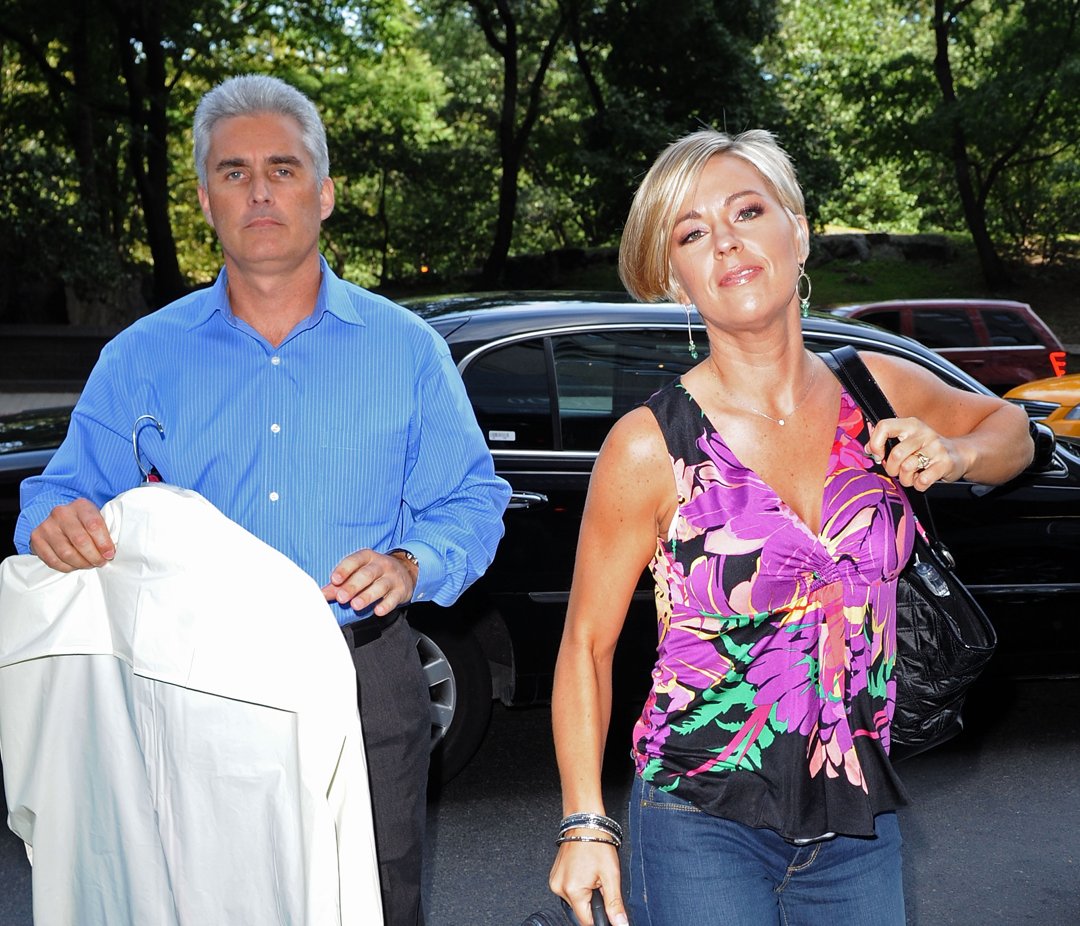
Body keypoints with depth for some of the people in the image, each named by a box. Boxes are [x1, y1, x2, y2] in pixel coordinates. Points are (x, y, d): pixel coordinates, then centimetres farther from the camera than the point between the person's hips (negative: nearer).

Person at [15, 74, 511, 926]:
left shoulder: (406, 348, 3)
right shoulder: (141, 357, 6)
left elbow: (472, 504, 4)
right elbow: (67, 492, 6)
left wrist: (409, 566, -16)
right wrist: (56, 525, -17)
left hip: (362, 687, 0)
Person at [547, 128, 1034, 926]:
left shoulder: (880, 394, -2)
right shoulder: (650, 446, -14)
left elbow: (1010, 427, 18)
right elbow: (586, 645, -6)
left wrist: (954, 455, -4)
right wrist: (585, 824, -10)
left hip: (861, 823, 4)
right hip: (704, 833, -4)